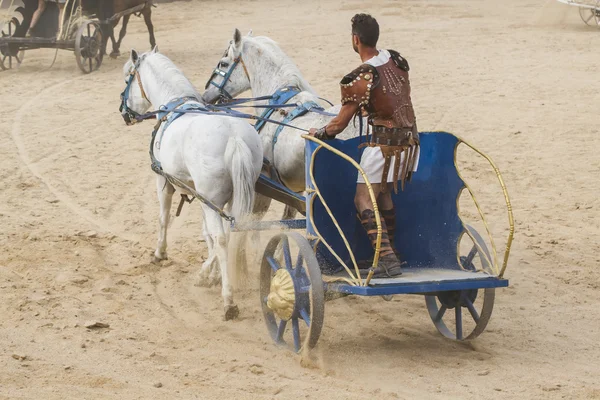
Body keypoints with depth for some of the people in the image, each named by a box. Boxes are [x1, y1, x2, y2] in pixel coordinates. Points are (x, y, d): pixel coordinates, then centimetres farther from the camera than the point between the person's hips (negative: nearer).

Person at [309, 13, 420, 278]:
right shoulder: (396, 60, 4)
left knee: (364, 202, -4)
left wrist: (319, 134, 9)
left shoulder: (359, 80, -19)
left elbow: (340, 123, -11)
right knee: (384, 195, 22)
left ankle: (388, 260, -16)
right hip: (409, 139, 8)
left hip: (385, 144, -8)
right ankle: (390, 253, 26)